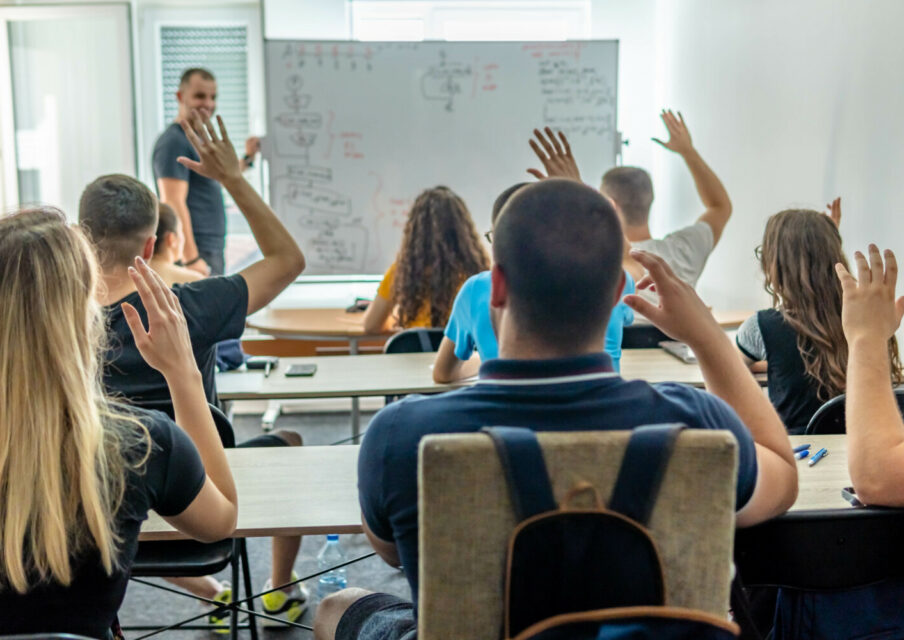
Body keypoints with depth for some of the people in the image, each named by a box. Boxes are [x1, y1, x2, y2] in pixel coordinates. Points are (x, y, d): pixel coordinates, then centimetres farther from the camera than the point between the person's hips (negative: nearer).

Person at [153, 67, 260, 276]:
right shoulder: (174, 142, -12)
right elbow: (173, 204, -21)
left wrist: (247, 159, 26)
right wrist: (191, 258, -25)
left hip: (213, 251, 10)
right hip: (196, 254, -10)